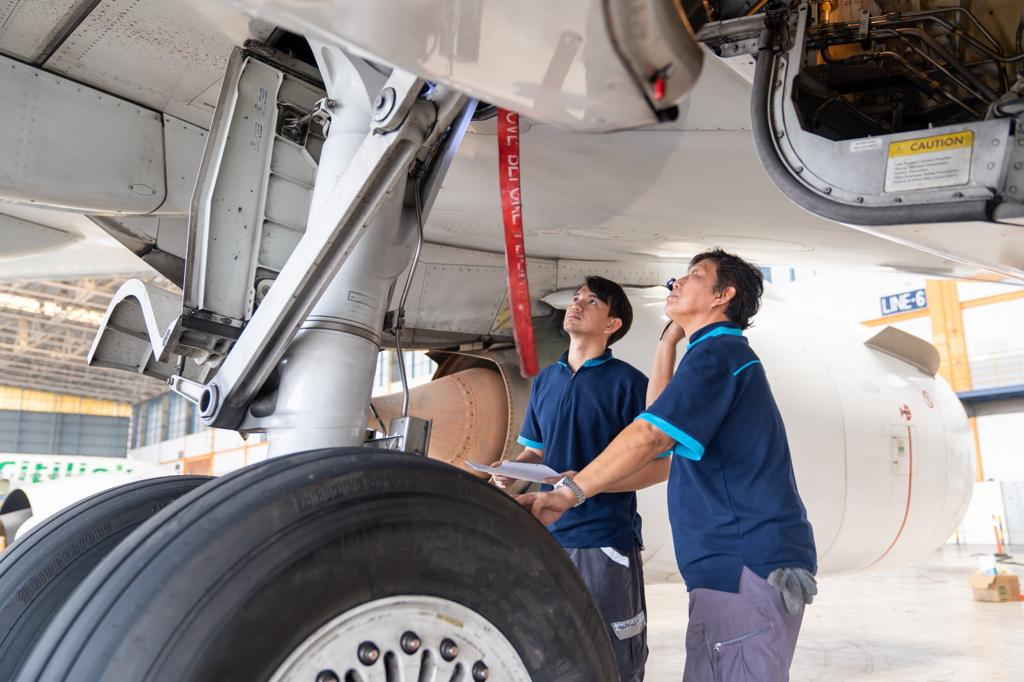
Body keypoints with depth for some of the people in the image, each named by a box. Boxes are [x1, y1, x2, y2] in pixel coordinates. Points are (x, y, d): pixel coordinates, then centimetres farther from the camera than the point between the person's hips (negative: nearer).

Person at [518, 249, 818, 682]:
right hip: (735, 563, 10)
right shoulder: (725, 353, 22)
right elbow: (664, 415, 27)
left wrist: (568, 493, -25)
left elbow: (650, 435, -24)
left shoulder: (716, 352, -12)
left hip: (745, 565, -10)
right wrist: (668, 342, 23)